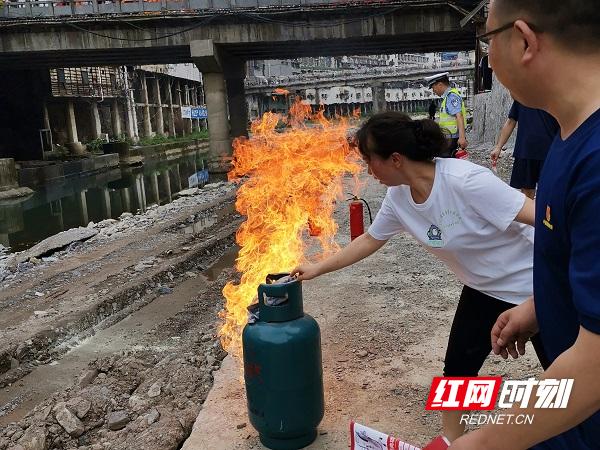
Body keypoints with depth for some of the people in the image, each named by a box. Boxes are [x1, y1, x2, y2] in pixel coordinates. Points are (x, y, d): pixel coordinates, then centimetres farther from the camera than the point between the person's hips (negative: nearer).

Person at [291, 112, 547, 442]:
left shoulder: (466, 181, -34)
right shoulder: (398, 198, -11)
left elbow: (541, 218, -29)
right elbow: (369, 240, 5)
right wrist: (318, 268, 8)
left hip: (535, 284, -6)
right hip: (483, 291, 6)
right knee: (458, 368, 11)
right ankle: (450, 440, 34)